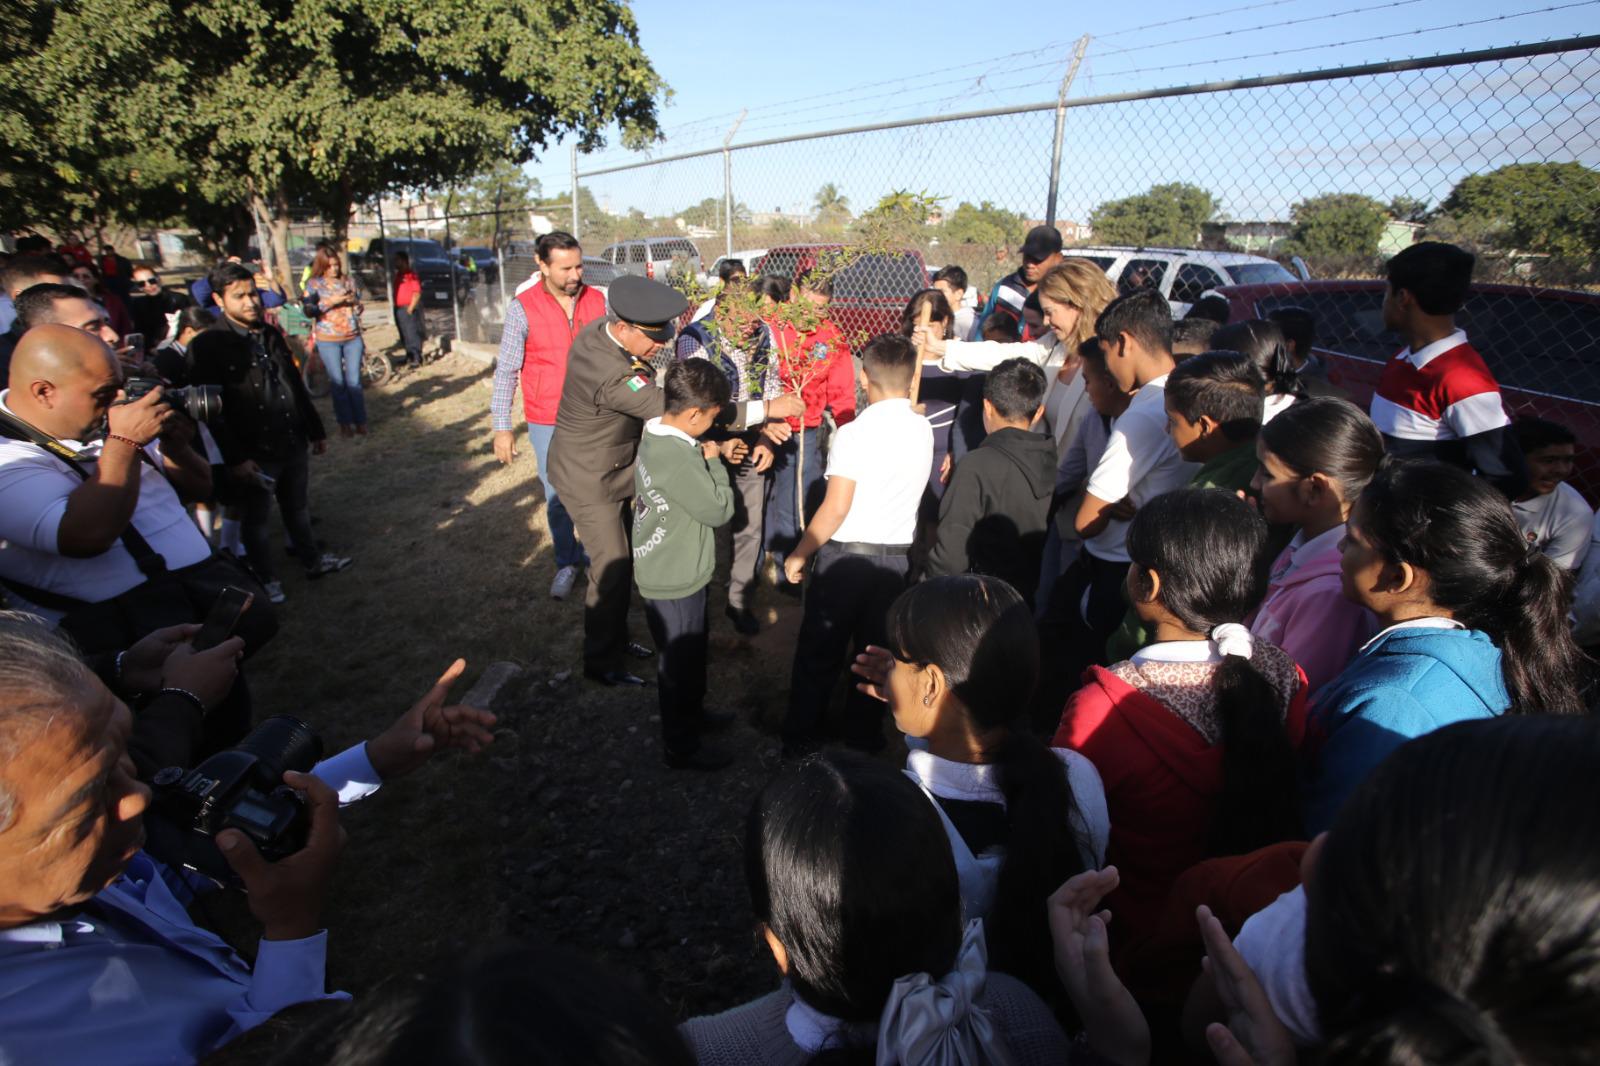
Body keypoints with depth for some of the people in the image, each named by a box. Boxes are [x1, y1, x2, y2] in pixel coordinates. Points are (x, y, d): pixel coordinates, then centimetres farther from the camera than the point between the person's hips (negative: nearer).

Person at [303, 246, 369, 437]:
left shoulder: (349, 281, 10)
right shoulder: (314, 284, 1)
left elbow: (358, 310, 16)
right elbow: (309, 310, -10)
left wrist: (354, 302, -6)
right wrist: (331, 301, -19)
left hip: (352, 338, 2)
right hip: (328, 340, -2)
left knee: (354, 381, 0)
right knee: (338, 382, 1)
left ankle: (360, 422, 6)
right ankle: (344, 423, 8)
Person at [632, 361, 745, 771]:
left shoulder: (655, 434, -1)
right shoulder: (679, 460, -32)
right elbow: (719, 509, -22)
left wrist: (711, 453, 3)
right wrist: (713, 460, -12)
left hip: (662, 569, 10)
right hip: (675, 582, -10)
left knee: (690, 650, 28)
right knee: (679, 661, 9)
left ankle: (691, 712, 49)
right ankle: (681, 747, 28)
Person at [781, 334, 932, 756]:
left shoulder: (854, 434, -18)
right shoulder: (924, 431, -2)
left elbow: (835, 510, -18)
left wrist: (799, 554, -7)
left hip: (846, 555, -4)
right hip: (896, 557, 5)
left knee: (819, 651, 10)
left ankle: (799, 735, 23)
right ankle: (864, 734, 30)